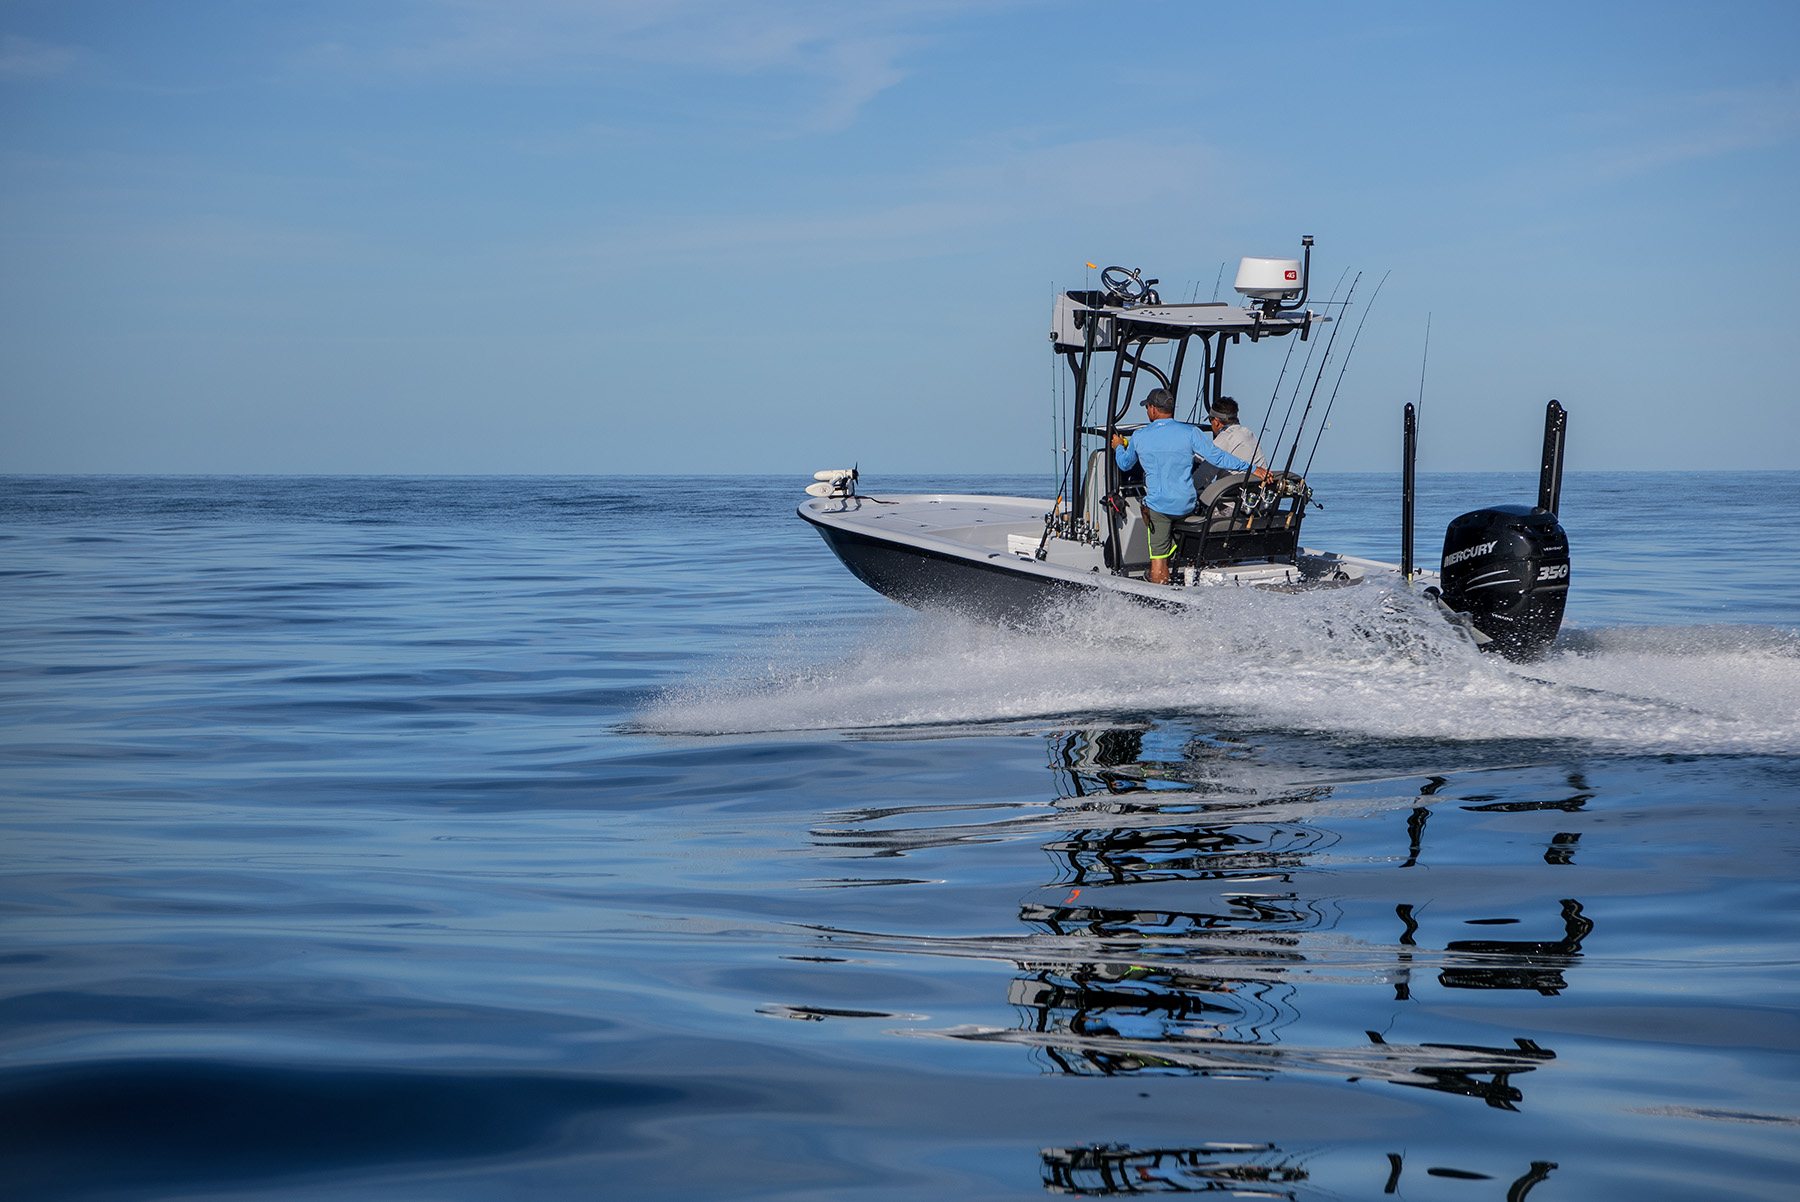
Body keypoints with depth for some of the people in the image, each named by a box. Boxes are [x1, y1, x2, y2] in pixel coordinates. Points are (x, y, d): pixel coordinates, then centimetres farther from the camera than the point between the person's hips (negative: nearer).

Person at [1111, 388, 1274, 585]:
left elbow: (1125, 463, 15)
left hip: (1158, 506, -2)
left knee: (1158, 558, 3)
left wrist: (1119, 447, 37)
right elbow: (1217, 457, -10)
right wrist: (1251, 468, -4)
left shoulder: (1139, 437, -3)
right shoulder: (1189, 432, -7)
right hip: (1186, 505, 2)